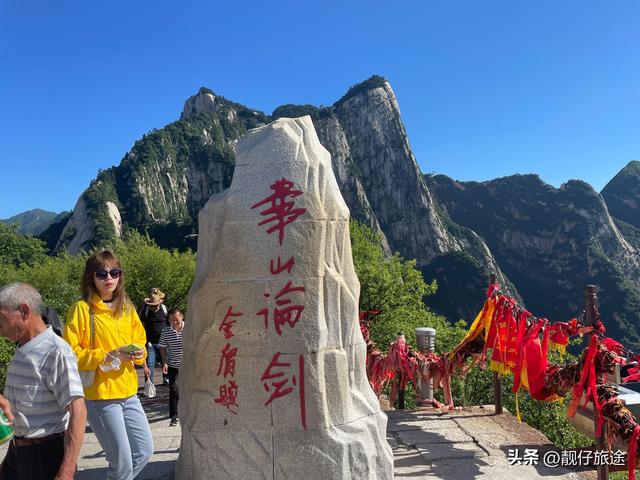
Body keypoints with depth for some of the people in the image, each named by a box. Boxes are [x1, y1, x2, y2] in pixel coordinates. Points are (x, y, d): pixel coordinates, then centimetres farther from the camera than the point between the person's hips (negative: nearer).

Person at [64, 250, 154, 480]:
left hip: (128, 390, 6)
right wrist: (107, 356, -21)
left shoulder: (126, 308, 9)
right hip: (100, 394, -6)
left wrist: (137, 352, -5)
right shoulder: (81, 308, -9)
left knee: (145, 452, 12)